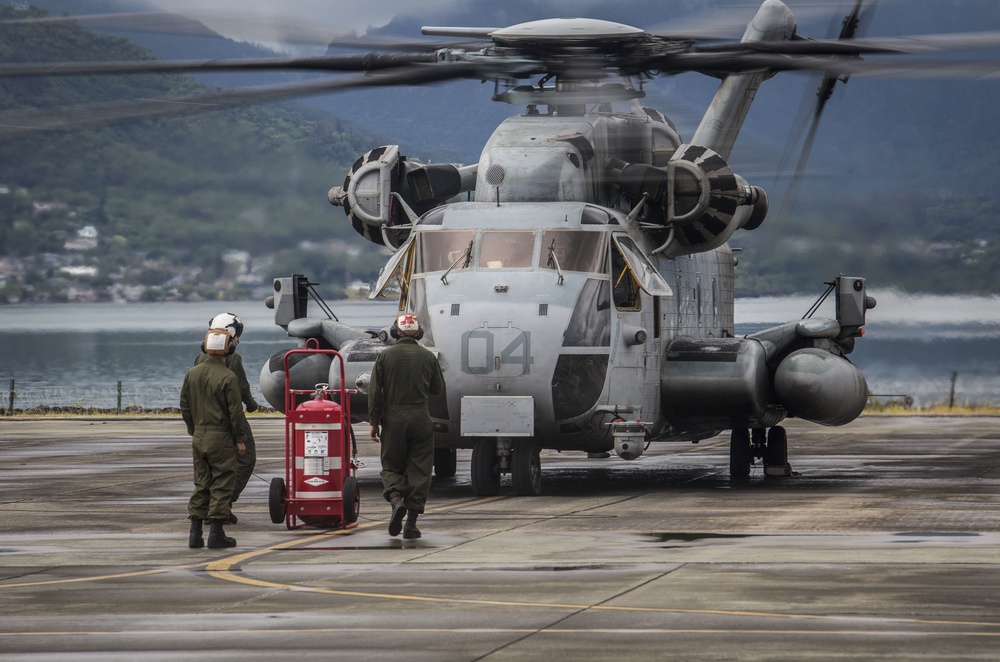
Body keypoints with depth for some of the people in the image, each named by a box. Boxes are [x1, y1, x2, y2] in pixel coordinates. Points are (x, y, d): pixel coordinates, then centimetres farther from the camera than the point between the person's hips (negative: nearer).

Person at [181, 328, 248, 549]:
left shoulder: (192, 374, 4)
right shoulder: (227, 377, -14)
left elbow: (185, 407, 11)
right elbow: (235, 411, -12)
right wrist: (240, 439, -3)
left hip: (199, 438, 6)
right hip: (222, 439, -6)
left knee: (201, 484, 12)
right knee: (221, 485, 0)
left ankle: (195, 532, 10)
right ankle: (216, 533, -2)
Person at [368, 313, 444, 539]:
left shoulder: (384, 357, -2)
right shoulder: (428, 357, 2)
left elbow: (375, 393, -3)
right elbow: (437, 389, 11)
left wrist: (374, 422, 3)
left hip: (393, 418, -1)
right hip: (420, 418, 1)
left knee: (391, 467, 11)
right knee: (419, 470, 5)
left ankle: (395, 500, -18)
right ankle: (411, 522, 1)